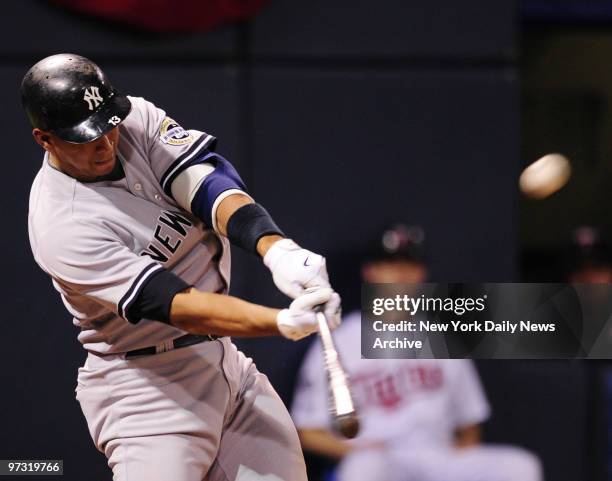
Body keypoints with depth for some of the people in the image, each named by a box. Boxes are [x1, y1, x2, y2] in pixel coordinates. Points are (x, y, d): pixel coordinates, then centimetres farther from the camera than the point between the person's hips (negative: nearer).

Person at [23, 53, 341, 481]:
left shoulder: (137, 120, -4)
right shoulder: (62, 228, -23)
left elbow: (206, 181, -17)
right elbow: (172, 304, -30)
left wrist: (275, 248, -37)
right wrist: (284, 322, -42)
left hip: (223, 359, 7)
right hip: (144, 383, -7)